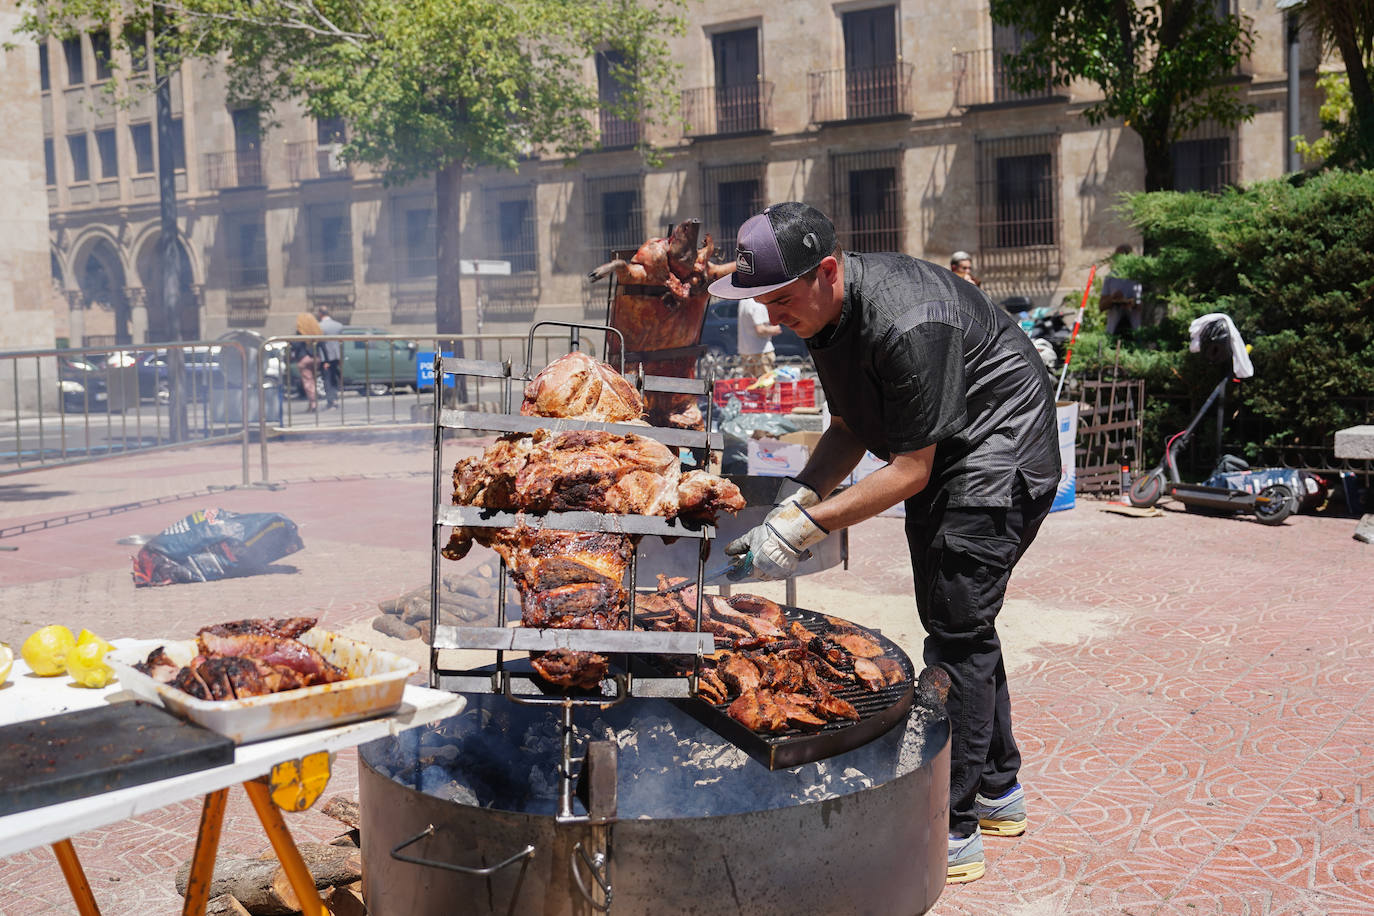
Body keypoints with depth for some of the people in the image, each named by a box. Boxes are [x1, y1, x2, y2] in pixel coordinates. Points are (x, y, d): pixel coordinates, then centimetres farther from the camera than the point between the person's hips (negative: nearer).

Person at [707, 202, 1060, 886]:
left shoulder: (907, 323, -33)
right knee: (955, 624, 16)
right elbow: (851, 429, 5)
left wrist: (806, 527, -29)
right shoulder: (823, 312, -4)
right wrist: (796, 499, -10)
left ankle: (951, 833, -3)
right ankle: (997, 790, 31)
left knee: (957, 631, -11)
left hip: (999, 456, -9)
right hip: (938, 461, 10)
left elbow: (910, 471, -28)